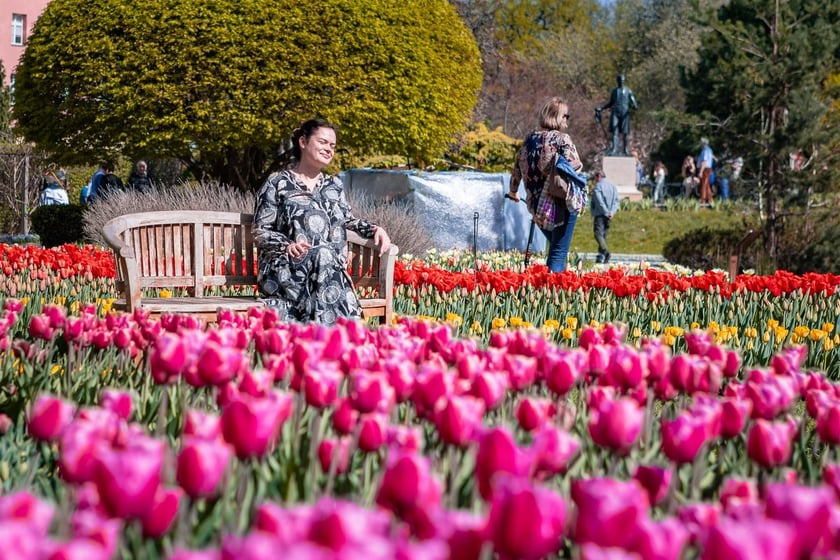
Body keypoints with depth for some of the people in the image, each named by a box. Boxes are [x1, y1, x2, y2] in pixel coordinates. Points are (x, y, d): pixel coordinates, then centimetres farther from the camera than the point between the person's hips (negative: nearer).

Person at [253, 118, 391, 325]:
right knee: (324, 254, -37)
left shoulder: (334, 185, 24)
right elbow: (259, 232, 3)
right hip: (285, 268, -4)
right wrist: (287, 246, -17)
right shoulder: (277, 183, 7)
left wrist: (374, 229, 7)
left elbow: (348, 220, 29)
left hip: (330, 272, 4)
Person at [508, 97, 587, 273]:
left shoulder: (530, 139, 9)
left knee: (554, 247, 24)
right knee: (559, 252, -3)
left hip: (536, 205, 6)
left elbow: (517, 167, 18)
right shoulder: (562, 139, -10)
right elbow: (575, 166, -14)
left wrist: (513, 191, 33)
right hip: (561, 204, -6)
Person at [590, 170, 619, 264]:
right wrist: (612, 212, -4)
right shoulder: (613, 186, 16)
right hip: (609, 215, 7)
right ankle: (601, 256, 11)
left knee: (598, 234, -13)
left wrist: (607, 213, -12)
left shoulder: (598, 186, -5)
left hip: (600, 214, -7)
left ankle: (605, 251, -32)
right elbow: (616, 200, 7)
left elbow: (599, 202, -14)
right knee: (604, 234, 13)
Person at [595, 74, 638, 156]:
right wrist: (601, 108, 11)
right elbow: (610, 103, 22)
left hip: (624, 113, -2)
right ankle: (614, 149, -20)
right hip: (615, 113, 2)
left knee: (625, 132, -2)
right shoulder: (614, 91, 15)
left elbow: (633, 103, 4)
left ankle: (624, 150, 8)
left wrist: (634, 106, -21)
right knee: (614, 131, -11)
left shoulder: (628, 91, 7)